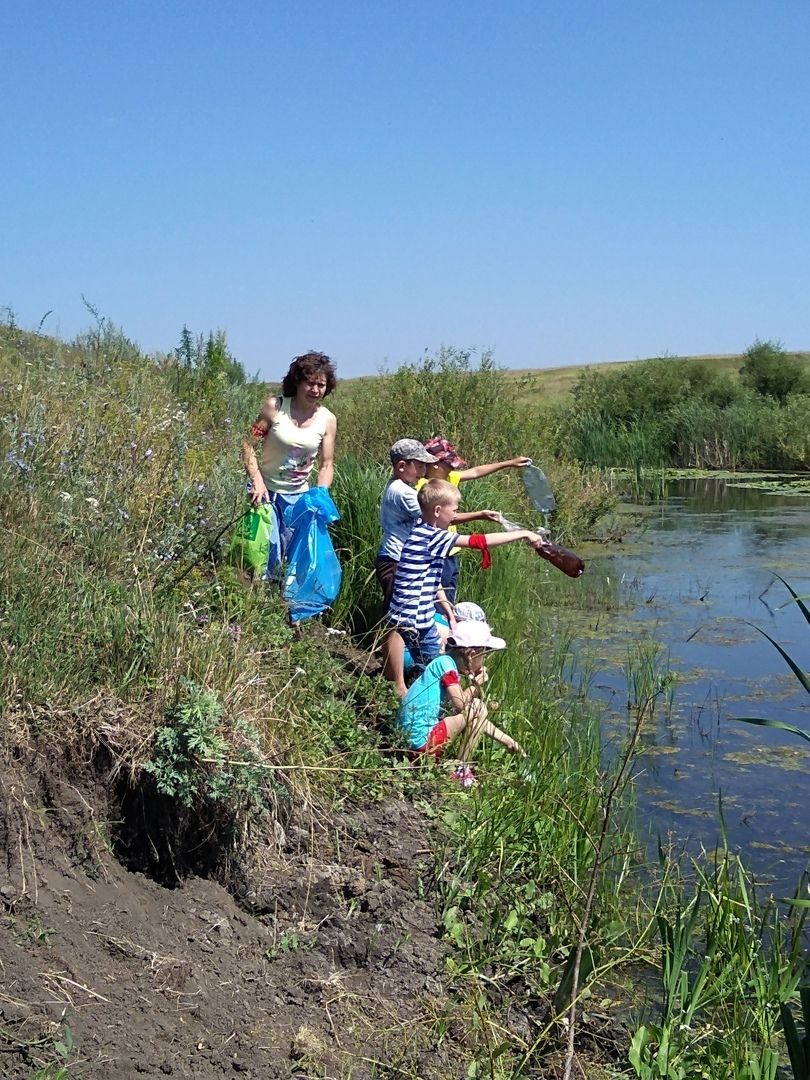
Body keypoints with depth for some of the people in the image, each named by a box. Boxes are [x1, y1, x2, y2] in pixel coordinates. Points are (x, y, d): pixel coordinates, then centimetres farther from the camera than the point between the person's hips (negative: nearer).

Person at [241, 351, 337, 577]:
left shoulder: (328, 420, -2)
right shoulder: (275, 407, -10)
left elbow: (327, 465, 1)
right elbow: (248, 445, -8)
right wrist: (257, 481, -19)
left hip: (297, 494, 3)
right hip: (265, 489, -3)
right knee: (269, 552, -9)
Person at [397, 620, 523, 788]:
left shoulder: (450, 665, 16)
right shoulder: (445, 663, -10)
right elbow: (460, 704, -20)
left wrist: (507, 740, 15)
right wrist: (476, 685, -1)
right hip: (421, 740, -10)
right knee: (477, 708, -8)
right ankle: (461, 769, -2)